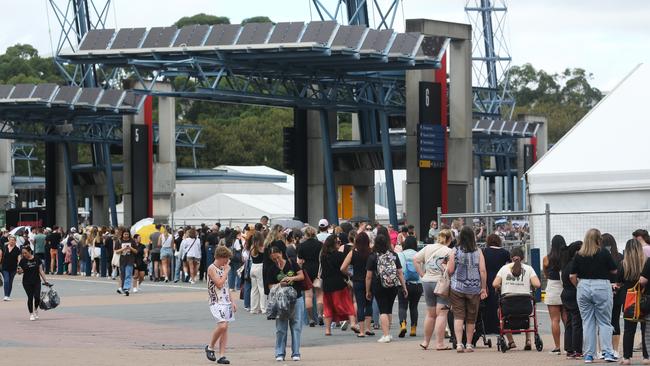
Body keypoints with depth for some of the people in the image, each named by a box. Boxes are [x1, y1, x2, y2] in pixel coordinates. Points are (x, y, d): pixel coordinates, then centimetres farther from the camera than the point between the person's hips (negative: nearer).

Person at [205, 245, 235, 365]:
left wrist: (232, 301, 18)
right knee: (222, 325, -20)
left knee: (225, 328, 3)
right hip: (216, 302, -8)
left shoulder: (223, 268, 15)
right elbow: (219, 284, -19)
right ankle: (210, 347, 1)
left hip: (226, 301, 8)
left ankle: (222, 355, 3)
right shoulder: (212, 268, -9)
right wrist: (226, 271, -9)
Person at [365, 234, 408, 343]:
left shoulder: (373, 257, -7)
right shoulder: (393, 255, 2)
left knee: (383, 311, -2)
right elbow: (400, 273, 1)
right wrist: (404, 287, 8)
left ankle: (386, 335, -10)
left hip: (379, 287, -3)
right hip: (393, 287, 3)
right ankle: (388, 333, 24)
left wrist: (368, 291, 2)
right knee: (389, 309, 16)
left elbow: (369, 276, -6)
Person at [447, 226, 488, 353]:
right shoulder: (478, 252, -1)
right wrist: (483, 288, 0)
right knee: (471, 318, 12)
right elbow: (483, 271, -5)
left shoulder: (455, 252, -5)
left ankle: (459, 344, -14)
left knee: (458, 316, 0)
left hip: (457, 288, -1)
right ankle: (469, 345, 19)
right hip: (474, 289, 1)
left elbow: (449, 270, -6)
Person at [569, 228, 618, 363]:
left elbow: (573, 276, 1)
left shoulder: (579, 255, 0)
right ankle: (607, 352, -4)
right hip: (602, 287, -2)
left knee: (587, 323, 8)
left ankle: (588, 355, 8)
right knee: (604, 322, 4)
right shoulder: (604, 253, -7)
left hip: (583, 287, 2)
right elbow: (614, 271, 2)